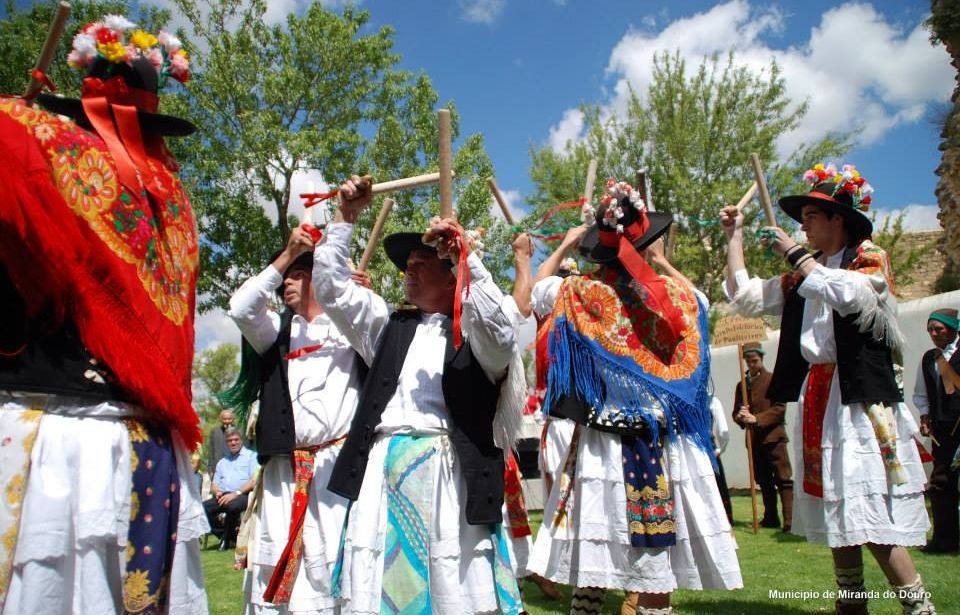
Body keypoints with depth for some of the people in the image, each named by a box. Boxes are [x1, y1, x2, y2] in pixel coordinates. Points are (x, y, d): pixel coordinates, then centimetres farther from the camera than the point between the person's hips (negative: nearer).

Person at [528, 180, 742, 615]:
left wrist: (566, 245, 22)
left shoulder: (579, 292, -6)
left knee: (592, 567, 9)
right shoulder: (676, 294, -4)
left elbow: (532, 291, 14)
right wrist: (662, 263, 22)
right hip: (666, 446, 1)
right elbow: (697, 298, 20)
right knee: (656, 566, 8)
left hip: (602, 442, 0)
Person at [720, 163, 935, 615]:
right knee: (835, 512, 9)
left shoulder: (871, 259, 1)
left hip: (861, 397, -6)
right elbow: (744, 296, 12)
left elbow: (843, 294, -20)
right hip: (815, 399, 6)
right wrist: (734, 236, 14)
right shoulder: (801, 276, 16)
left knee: (872, 514, -11)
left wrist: (792, 252, -11)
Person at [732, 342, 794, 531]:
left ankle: (790, 521, -9)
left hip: (773, 436, -5)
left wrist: (756, 418, -19)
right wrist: (741, 417, -12)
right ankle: (771, 518, 20)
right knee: (764, 481, 11)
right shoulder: (742, 385, 13)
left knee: (783, 479, -7)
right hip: (754, 439, 5)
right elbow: (736, 413, 12)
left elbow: (780, 408, -9)